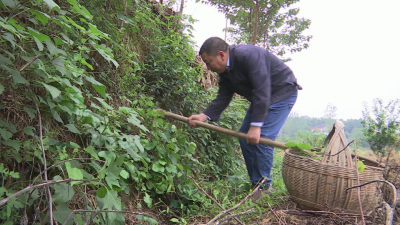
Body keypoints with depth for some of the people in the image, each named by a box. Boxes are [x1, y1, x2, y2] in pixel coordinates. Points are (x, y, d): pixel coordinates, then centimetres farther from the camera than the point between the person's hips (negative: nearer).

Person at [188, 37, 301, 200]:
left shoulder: (248, 56, -30)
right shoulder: (225, 71, -1)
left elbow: (262, 91, -35)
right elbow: (222, 98, -2)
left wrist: (256, 125, -37)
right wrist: (204, 116, -17)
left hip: (282, 94, -9)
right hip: (261, 98, 9)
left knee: (262, 139, -19)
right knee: (245, 137, 4)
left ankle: (264, 187, -4)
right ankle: (256, 185, 15)